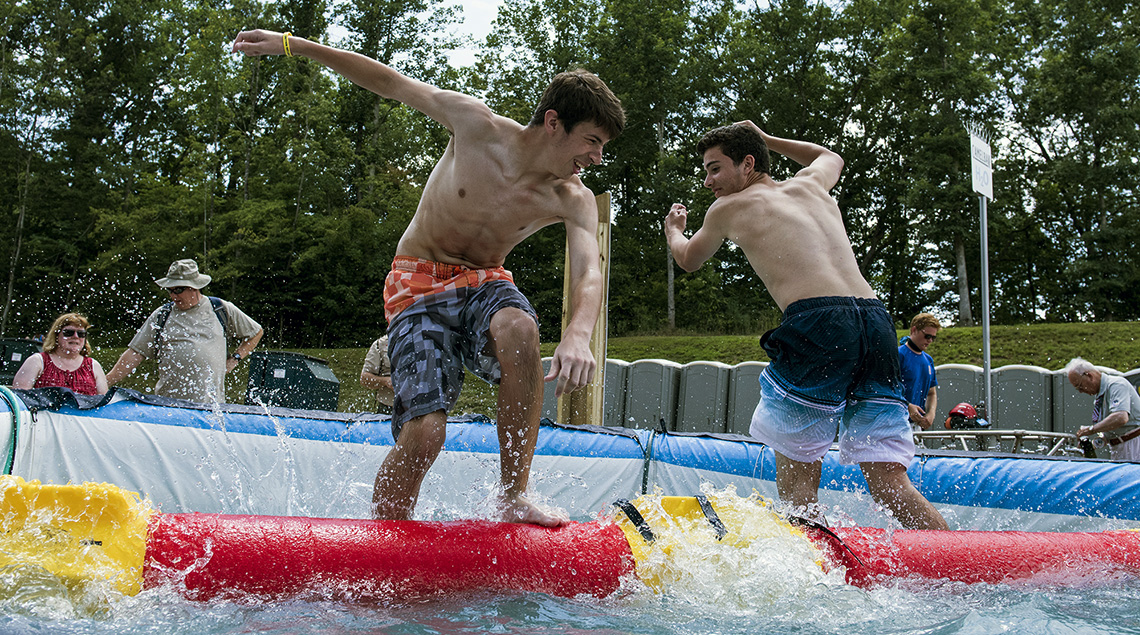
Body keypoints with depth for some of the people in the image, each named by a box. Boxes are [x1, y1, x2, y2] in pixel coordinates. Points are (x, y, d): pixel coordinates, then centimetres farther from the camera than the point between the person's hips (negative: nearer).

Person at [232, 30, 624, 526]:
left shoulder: (574, 200, -10)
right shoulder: (477, 125, -14)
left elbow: (588, 274, -25)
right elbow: (390, 83, -5)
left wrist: (578, 335, -49)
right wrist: (291, 45, -4)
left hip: (484, 283, 2)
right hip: (419, 284, -2)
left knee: (518, 327, -37)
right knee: (424, 430, -21)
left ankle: (513, 498, -26)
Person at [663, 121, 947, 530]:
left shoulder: (730, 208, 15)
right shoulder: (811, 185, 28)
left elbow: (689, 260, 36)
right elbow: (831, 156, 55)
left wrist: (673, 230, 57)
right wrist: (766, 139, 59)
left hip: (817, 320, -6)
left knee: (796, 481, 2)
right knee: (890, 485, 4)